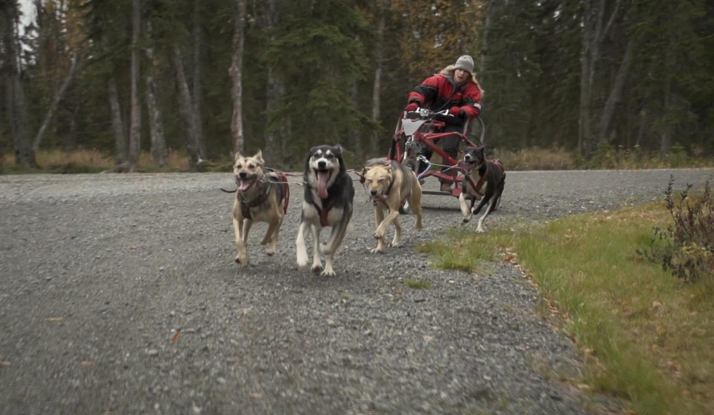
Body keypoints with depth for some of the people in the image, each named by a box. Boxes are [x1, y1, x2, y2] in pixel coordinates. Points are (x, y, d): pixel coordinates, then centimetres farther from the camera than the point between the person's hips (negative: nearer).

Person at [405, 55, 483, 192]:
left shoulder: (472, 88, -7)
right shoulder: (440, 80, -10)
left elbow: (474, 107, -21)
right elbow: (422, 90, -19)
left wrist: (460, 111, -42)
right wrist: (414, 102, -39)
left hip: (453, 124, 0)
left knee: (450, 149, -18)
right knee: (424, 148, -10)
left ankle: (446, 183, -13)